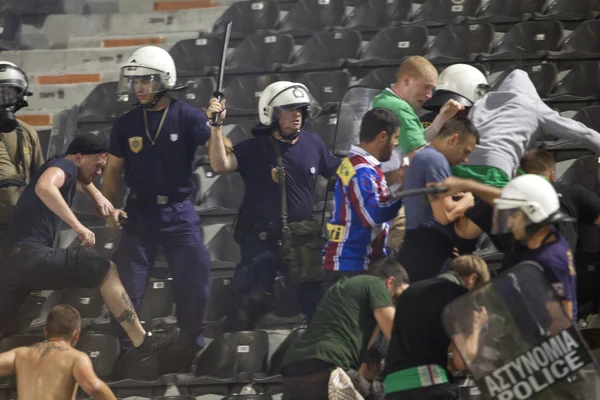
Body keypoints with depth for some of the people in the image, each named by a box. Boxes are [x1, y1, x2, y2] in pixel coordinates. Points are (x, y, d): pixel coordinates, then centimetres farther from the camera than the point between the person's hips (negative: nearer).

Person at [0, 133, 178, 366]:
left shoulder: (65, 170, 27)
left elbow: (82, 179, 52)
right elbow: (43, 188, -26)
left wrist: (98, 197, 30)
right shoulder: (64, 165, -2)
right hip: (30, 255, -10)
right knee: (107, 272, -1)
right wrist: (78, 226, -27)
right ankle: (142, 343, -1)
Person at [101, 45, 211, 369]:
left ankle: (190, 353, 13)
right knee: (126, 288, 1)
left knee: (193, 287, -1)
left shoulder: (188, 118, -6)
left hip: (179, 212, -2)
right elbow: (113, 170, 8)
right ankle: (125, 352, 11)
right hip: (139, 213, 2)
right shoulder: (126, 124, 2)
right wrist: (110, 206, -7)